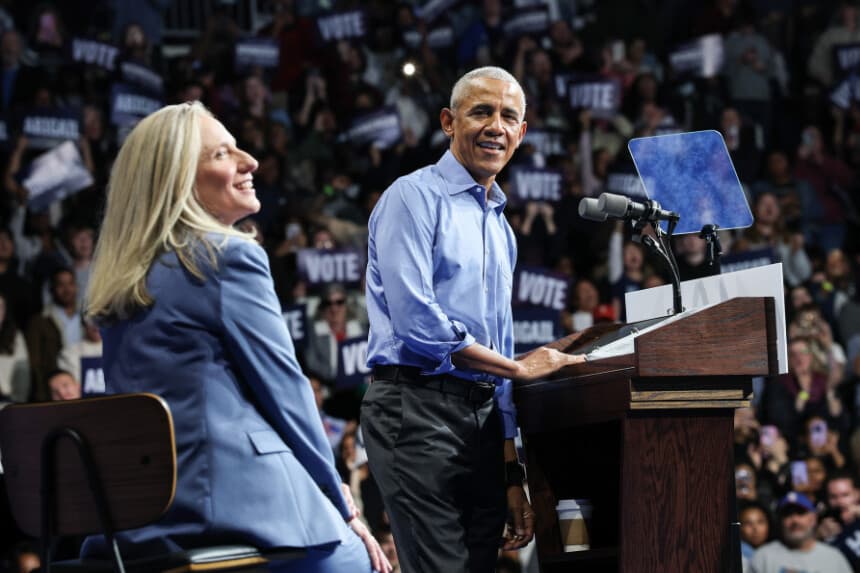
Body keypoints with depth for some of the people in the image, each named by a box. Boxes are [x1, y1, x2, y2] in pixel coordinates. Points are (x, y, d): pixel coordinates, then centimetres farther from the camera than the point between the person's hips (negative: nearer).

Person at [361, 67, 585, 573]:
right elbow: (416, 322, -16)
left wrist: (512, 475, 18)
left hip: (482, 416, 8)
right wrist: (518, 368, -6)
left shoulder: (500, 227, 22)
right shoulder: (415, 198, -3)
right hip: (418, 408, -8)